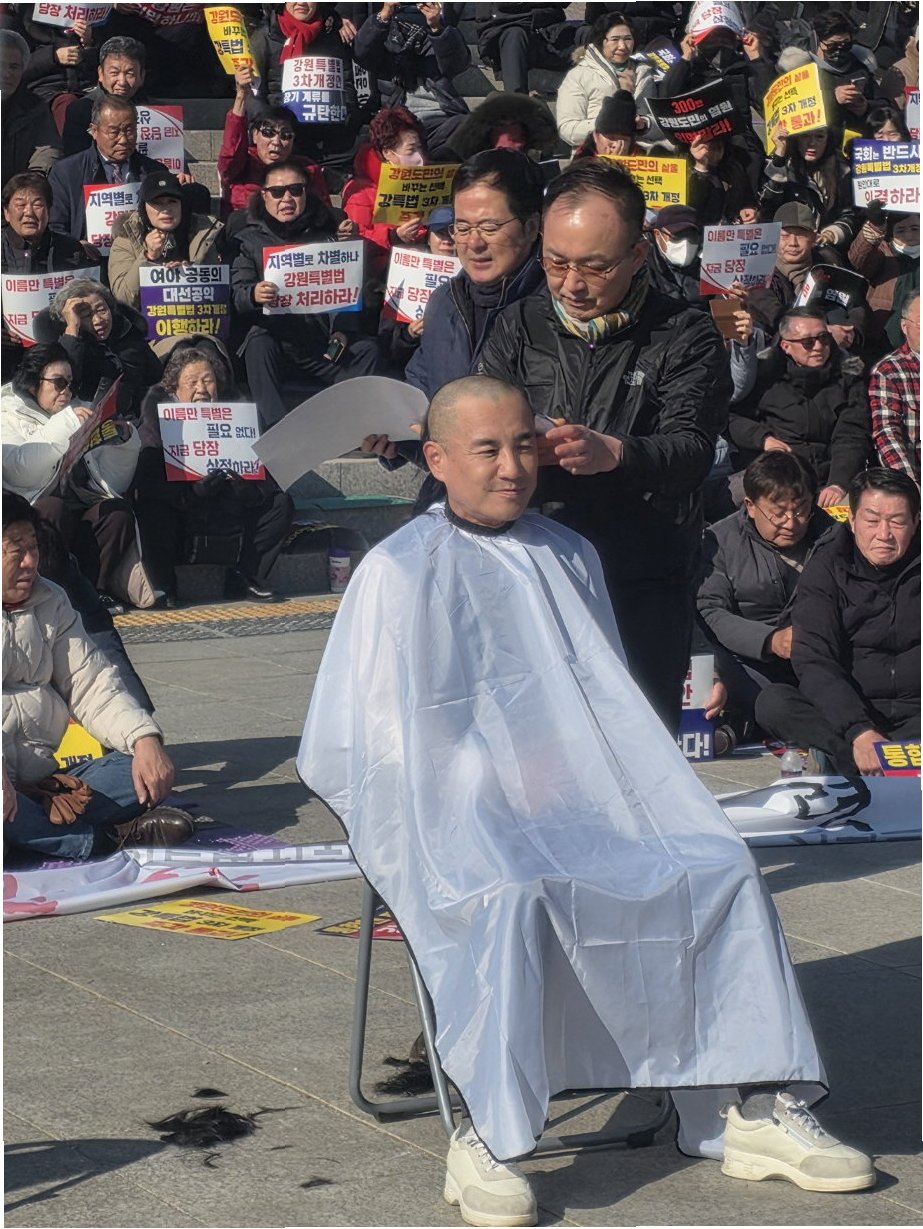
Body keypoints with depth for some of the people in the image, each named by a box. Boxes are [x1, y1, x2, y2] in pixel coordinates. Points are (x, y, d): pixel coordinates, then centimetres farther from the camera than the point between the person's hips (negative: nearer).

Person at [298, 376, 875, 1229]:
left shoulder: (571, 559, 18)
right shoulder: (399, 572, 1)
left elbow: (613, 706, 26)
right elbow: (350, 746, -4)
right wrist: (497, 788, -12)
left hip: (578, 807, 5)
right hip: (451, 813, -5)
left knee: (721, 866, -17)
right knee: (510, 894, -37)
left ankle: (754, 1112, -13)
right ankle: (484, 1142, -31)